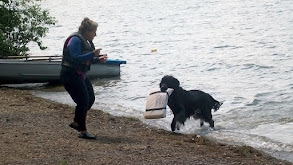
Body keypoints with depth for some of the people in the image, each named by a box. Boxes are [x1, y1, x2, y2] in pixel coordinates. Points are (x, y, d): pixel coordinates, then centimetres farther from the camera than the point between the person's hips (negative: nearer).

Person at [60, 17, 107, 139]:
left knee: (90, 99, 12)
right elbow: (76, 58, -28)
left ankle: (76, 123, 27)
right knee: (83, 101, -11)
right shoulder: (75, 40, -18)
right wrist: (93, 54, -28)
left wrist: (98, 59, 2)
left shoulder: (87, 41, 12)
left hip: (80, 75, 10)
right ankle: (82, 131, -3)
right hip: (70, 75, -10)